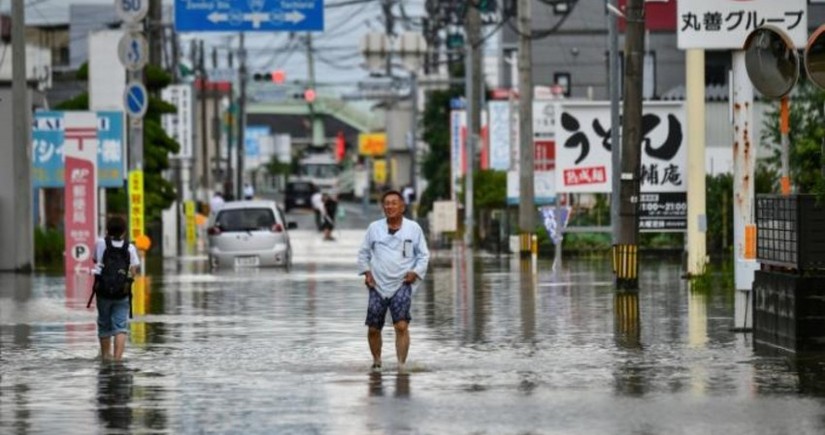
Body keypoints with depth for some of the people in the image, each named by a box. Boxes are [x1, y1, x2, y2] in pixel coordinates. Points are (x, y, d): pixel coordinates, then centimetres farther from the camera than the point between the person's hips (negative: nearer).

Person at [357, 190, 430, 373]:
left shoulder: (413, 228, 3)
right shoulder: (374, 228, 6)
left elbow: (423, 255, 9)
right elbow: (363, 252, 15)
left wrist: (416, 272, -5)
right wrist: (366, 272, 2)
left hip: (402, 284, -2)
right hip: (378, 285, 2)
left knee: (401, 326, -18)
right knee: (373, 329, 4)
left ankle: (401, 366, -17)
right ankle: (376, 363, 26)